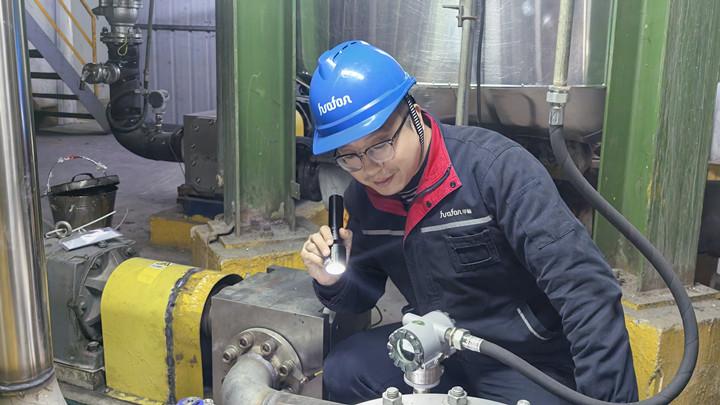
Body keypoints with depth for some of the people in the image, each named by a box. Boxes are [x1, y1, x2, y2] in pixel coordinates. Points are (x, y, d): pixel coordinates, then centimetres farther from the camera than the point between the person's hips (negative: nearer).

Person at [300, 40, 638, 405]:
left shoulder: (495, 167, -26)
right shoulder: (363, 197, -5)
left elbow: (585, 287, -31)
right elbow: (364, 291, 8)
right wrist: (333, 281, -15)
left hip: (529, 360, -5)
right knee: (345, 373, -9)